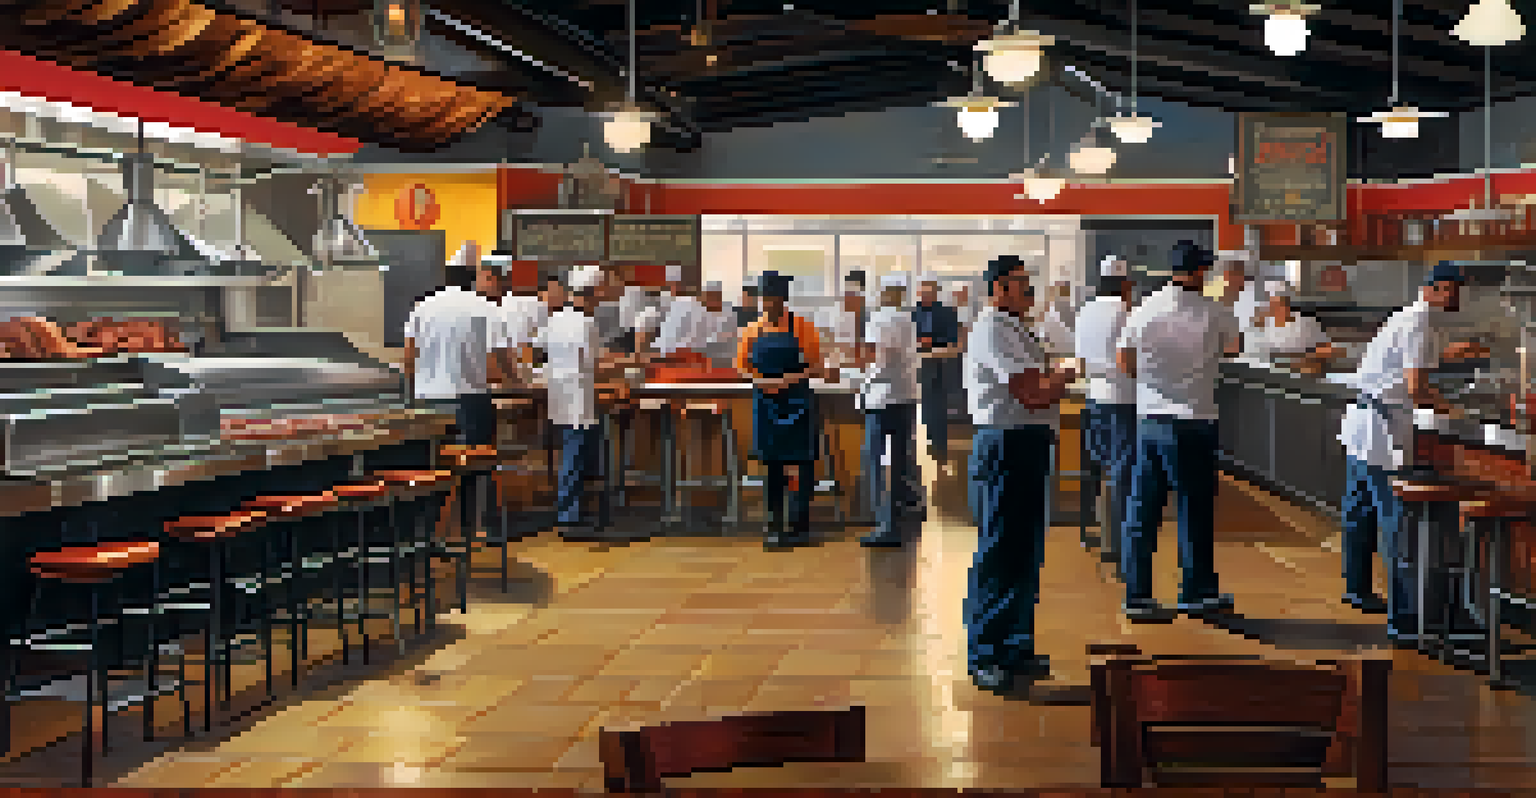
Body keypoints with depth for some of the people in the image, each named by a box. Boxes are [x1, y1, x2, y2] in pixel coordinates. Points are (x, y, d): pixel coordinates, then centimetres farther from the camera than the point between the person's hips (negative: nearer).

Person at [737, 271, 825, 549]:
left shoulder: (801, 326, -2)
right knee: (772, 464, 6)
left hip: (796, 399, -3)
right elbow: (742, 365, 10)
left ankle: (800, 525, 0)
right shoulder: (754, 330, 8)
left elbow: (815, 362, -5)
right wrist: (759, 380, -9)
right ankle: (775, 526, 13)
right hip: (766, 403, 3)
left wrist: (792, 379, -19)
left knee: (802, 463, -5)